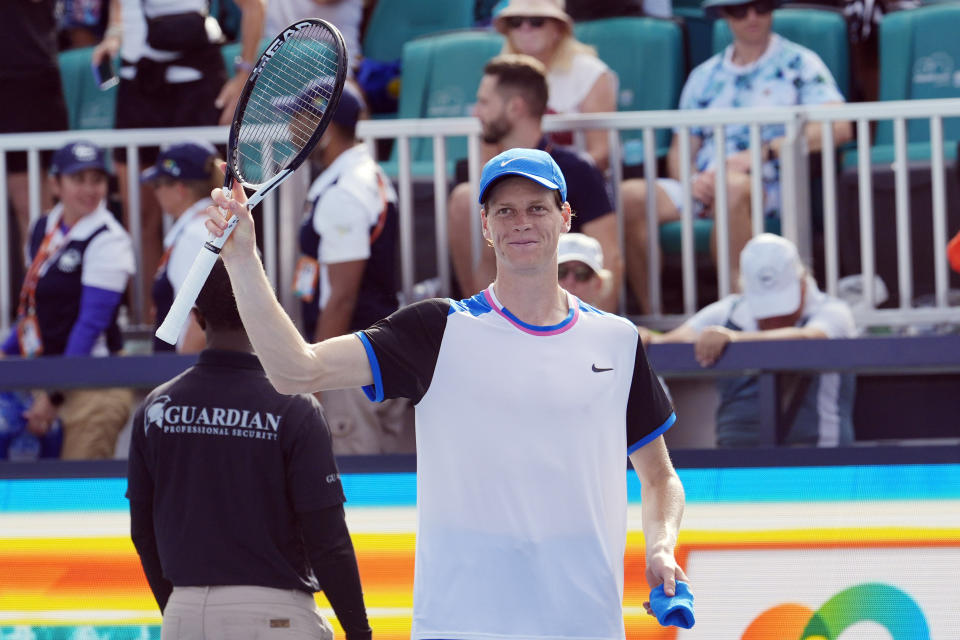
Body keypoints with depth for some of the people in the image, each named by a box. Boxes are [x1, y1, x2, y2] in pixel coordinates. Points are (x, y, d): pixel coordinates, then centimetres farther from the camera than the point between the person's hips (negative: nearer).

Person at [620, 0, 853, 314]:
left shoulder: (798, 64, 9)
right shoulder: (705, 76, 22)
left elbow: (840, 127, -7)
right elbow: (680, 150, 20)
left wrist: (765, 151, -16)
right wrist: (690, 179, -6)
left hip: (769, 187, -5)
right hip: (703, 190, 5)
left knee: (732, 184, -40)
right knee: (629, 196, -23)